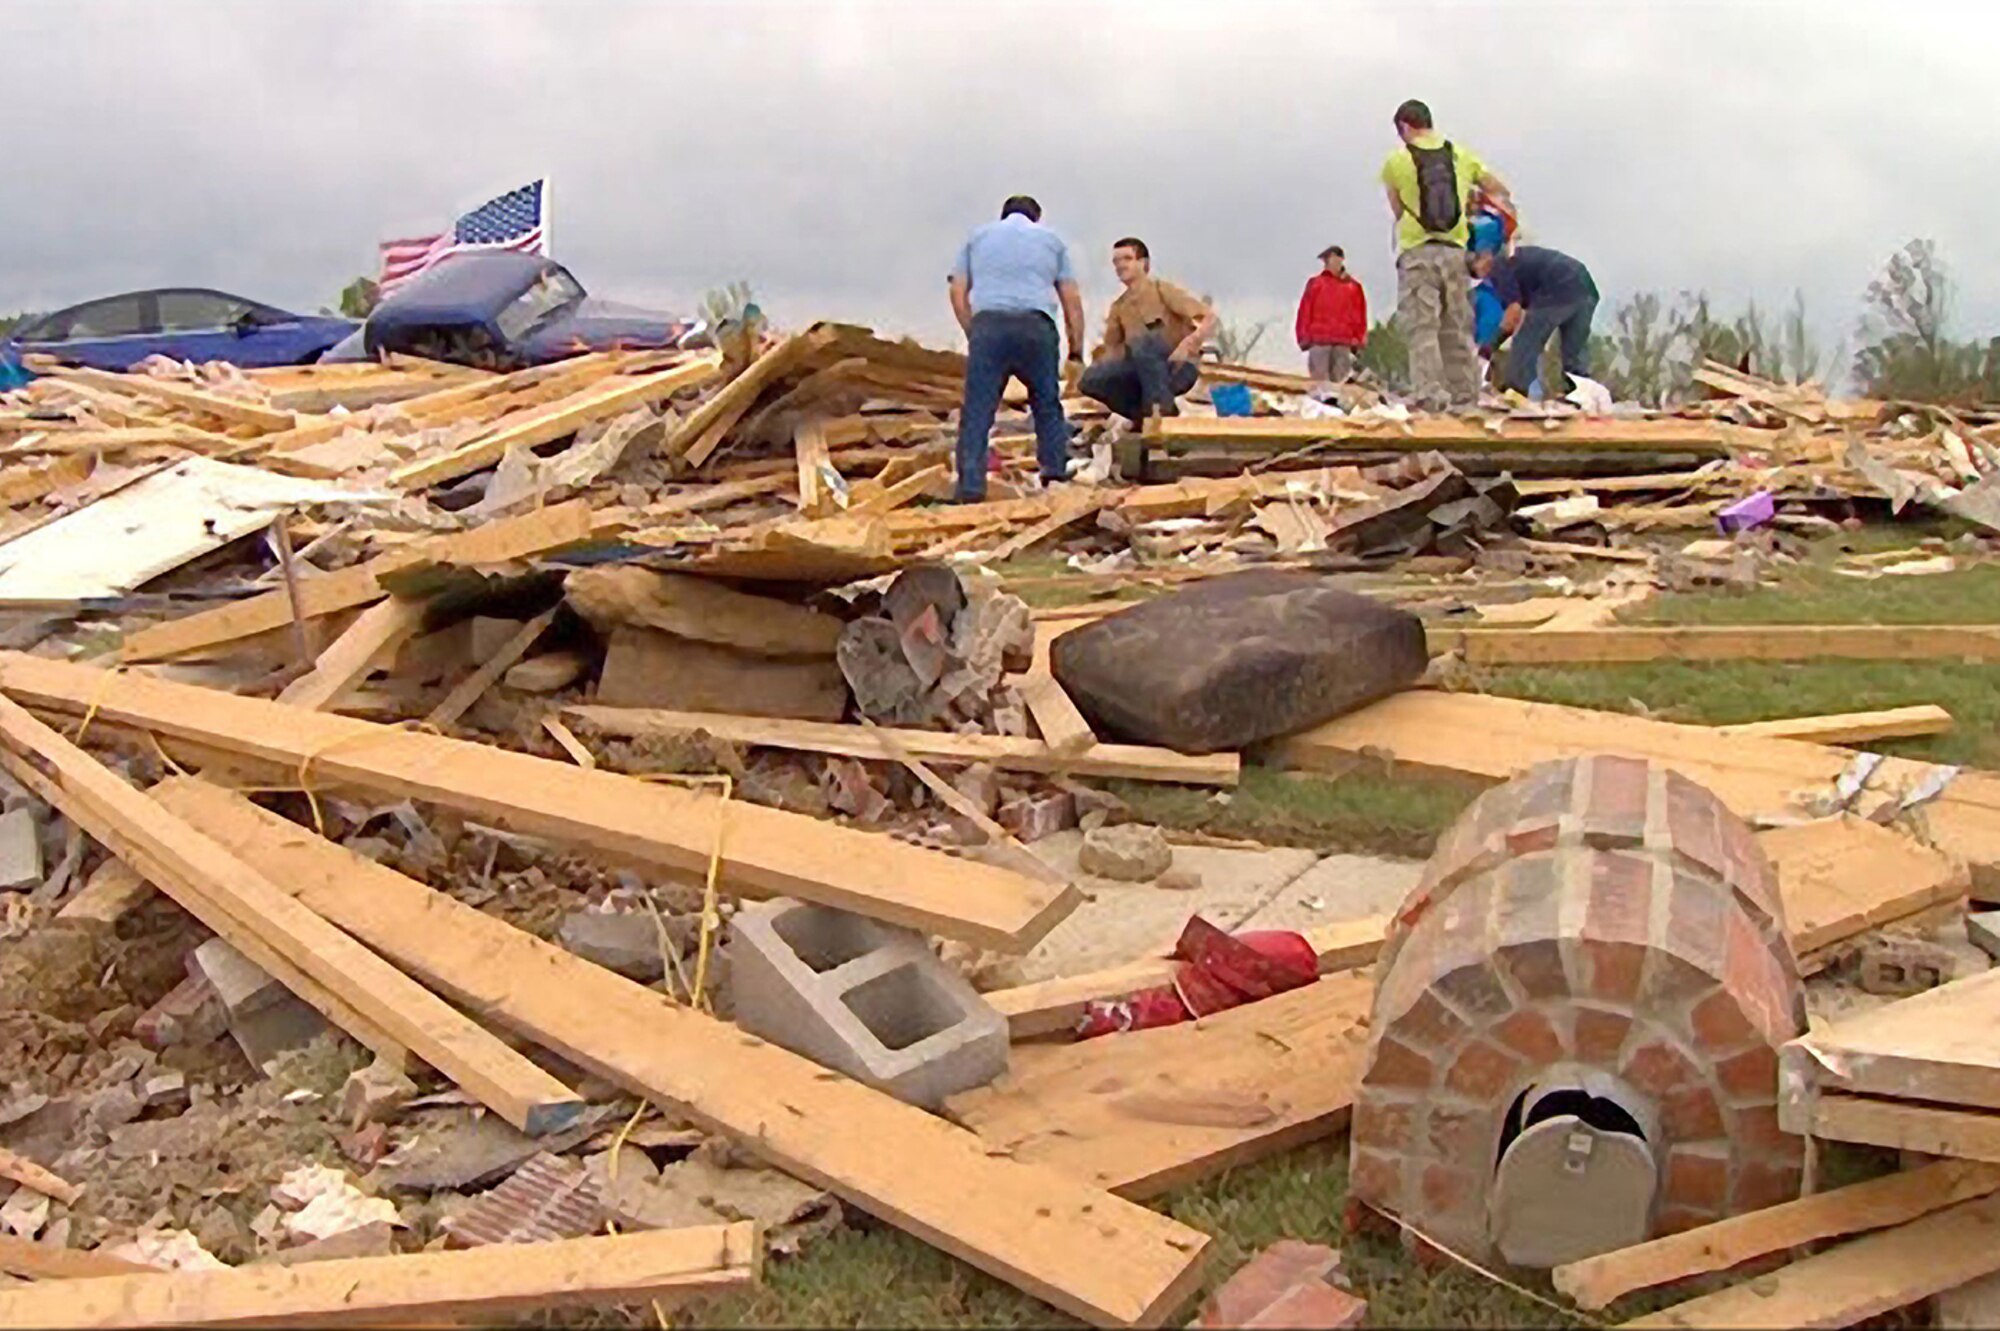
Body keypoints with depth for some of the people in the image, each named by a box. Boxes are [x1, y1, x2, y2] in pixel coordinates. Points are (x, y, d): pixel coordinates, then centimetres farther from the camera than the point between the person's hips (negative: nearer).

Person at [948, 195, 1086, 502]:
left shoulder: (978, 235, 25)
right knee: (1047, 405, 14)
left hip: (987, 323, 0)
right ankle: (1055, 471, 7)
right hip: (1036, 325, 0)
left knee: (977, 411, -3)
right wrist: (1076, 352, 19)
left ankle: (970, 487, -11)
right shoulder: (1050, 238, 24)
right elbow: (1072, 300, 16)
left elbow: (958, 294, 14)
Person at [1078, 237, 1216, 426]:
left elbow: (1209, 317, -15)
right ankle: (1146, 414, -1)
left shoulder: (1162, 290, -8)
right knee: (1091, 379, -17)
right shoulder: (1119, 307, 8)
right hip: (1143, 371, 5)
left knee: (1142, 340, -34)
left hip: (1179, 368, -5)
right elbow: (1112, 349, 10)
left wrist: (1187, 344, -31)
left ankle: (1162, 409, -24)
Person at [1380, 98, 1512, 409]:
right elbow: (1500, 192, 16)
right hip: (1454, 251, 4)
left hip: (1416, 252, -4)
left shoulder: (1396, 162, 0)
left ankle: (1429, 394, -15)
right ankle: (1466, 397, 10)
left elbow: (1398, 211, 5)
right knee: (1457, 330, 9)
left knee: (1421, 329, -5)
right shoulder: (1462, 155, 10)